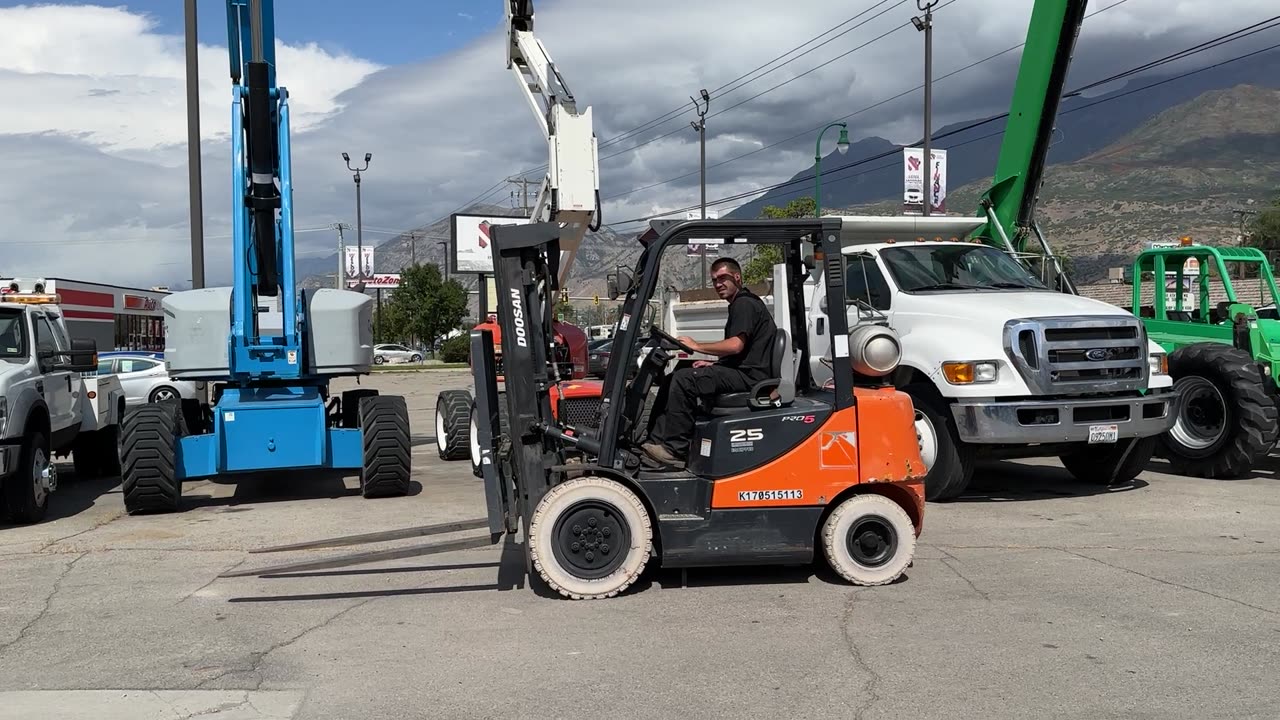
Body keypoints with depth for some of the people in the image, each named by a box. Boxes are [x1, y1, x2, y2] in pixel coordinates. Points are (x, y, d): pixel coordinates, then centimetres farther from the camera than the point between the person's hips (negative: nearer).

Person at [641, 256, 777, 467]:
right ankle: (657, 441, -2)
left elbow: (735, 345, -21)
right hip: (742, 372, 11)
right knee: (672, 380, 6)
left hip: (749, 376, -11)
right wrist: (714, 365, 13)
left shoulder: (744, 304, -9)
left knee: (684, 379, -23)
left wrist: (697, 346, -11)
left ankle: (676, 449, -20)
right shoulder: (740, 304, 23)